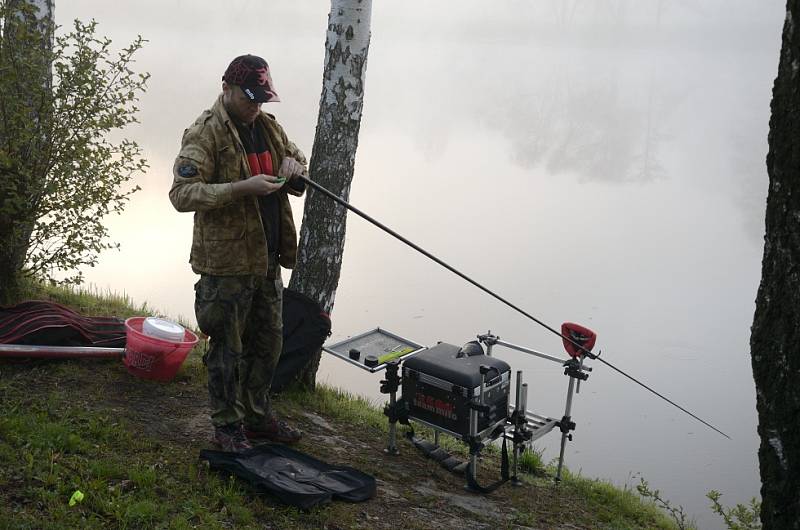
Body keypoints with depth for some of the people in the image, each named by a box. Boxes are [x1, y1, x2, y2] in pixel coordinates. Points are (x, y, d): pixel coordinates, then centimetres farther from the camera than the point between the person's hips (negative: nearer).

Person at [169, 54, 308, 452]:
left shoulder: (268, 127, 11)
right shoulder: (205, 133, -13)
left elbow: (299, 158, 25)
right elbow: (182, 193, -21)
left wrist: (293, 166, -1)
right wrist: (243, 187, -29)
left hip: (267, 258, 8)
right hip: (226, 260, -8)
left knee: (267, 342, 18)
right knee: (227, 348, 3)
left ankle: (257, 416, 35)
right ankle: (227, 427, 19)